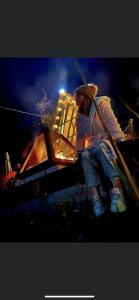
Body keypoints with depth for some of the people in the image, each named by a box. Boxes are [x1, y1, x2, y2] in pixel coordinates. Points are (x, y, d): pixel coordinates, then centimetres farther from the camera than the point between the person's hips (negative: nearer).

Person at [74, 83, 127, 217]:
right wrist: (79, 153, 1)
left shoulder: (101, 103, -1)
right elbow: (80, 137, 13)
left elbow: (112, 123, -15)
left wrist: (120, 140, -28)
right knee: (85, 155, -31)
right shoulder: (79, 117, 14)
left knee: (101, 147, -38)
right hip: (94, 146, 4)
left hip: (107, 141, -3)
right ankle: (95, 197, -43)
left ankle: (117, 191, -51)